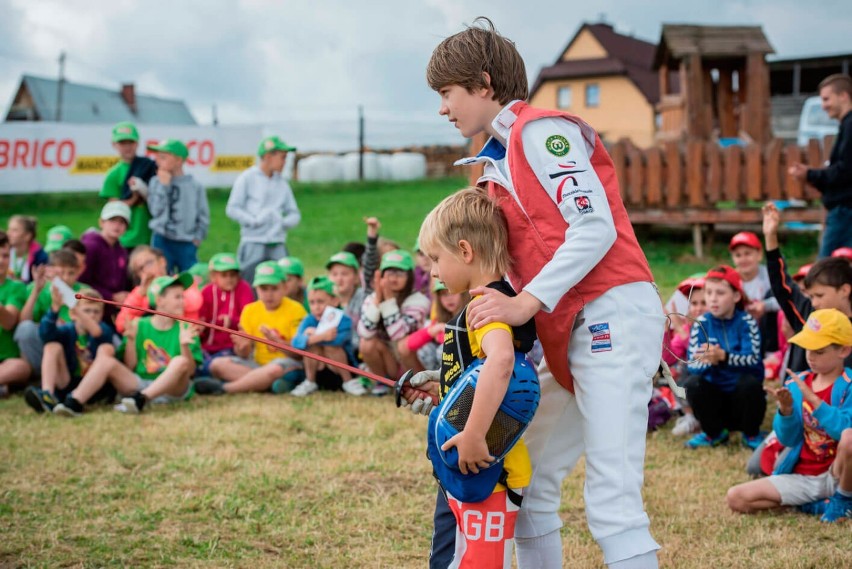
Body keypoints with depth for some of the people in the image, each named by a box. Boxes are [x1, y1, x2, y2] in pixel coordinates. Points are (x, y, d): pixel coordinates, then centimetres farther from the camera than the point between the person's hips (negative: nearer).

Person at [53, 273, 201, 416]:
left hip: (172, 389, -2)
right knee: (105, 360, -15)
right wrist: (131, 340, -10)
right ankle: (74, 402, -32)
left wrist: (184, 345, -22)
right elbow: (129, 367, 5)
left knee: (181, 362, -31)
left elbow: (190, 371, -5)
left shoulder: (185, 329, 3)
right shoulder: (140, 326, 8)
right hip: (139, 383, 2)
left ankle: (140, 400, -41)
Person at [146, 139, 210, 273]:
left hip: (187, 245, 0)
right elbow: (156, 210, -11)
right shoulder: (156, 182, 0)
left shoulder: (195, 186, 0)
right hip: (162, 242, 0)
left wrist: (197, 237, -4)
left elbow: (203, 217, 5)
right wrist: (163, 185, -11)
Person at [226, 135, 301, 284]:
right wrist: (254, 221, -17)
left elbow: (294, 214, 16)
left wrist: (284, 223, -6)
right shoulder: (247, 178, 0)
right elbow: (232, 209, -4)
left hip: (278, 245, 5)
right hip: (253, 244, -5)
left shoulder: (282, 182, 14)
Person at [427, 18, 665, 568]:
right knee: (529, 482, 10)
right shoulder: (499, 160, 21)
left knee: (611, 502, -14)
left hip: (612, 315, -10)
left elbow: (595, 227, -16)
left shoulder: (539, 130, -6)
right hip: (569, 334, 10)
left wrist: (526, 303, -23)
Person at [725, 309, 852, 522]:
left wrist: (811, 398, -27)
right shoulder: (797, 384, 4)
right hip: (802, 478, 5)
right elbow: (788, 440, 4)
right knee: (735, 498, -9)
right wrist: (786, 410, -16)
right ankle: (815, 504, -2)